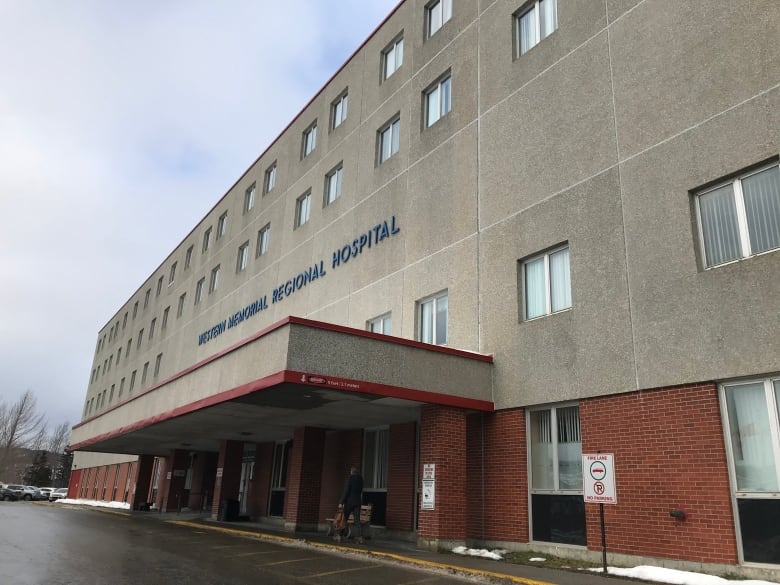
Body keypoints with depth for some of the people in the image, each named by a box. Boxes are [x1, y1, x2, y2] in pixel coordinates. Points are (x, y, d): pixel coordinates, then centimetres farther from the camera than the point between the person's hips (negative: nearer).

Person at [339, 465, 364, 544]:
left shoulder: (349, 479, -10)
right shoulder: (360, 479, 6)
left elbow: (345, 491, -14)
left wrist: (341, 502, -13)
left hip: (349, 501, -4)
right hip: (358, 501, 4)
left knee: (344, 519, 10)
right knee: (357, 520, 2)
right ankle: (360, 537, -9)